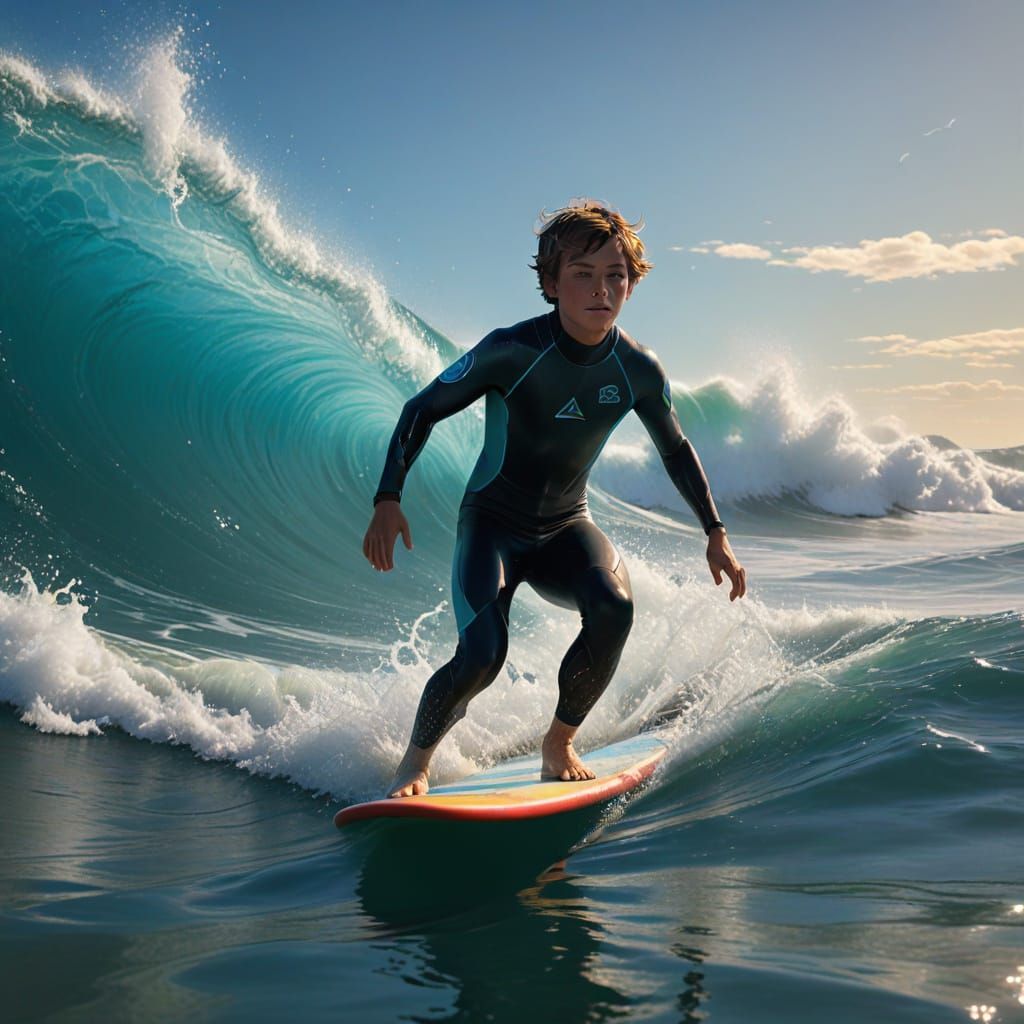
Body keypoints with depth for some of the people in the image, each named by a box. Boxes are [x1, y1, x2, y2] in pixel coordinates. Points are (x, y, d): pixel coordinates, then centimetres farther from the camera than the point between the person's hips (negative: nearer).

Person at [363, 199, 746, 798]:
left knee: (614, 608, -29)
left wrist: (716, 534, 8)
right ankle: (417, 760, 7)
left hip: (567, 528, 3)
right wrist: (389, 501, -20)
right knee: (482, 656, -24)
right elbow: (422, 410, -9)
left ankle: (559, 743, -5)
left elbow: (677, 450, 10)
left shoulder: (640, 371, -9)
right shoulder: (511, 351, -20)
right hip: (492, 524, -3)